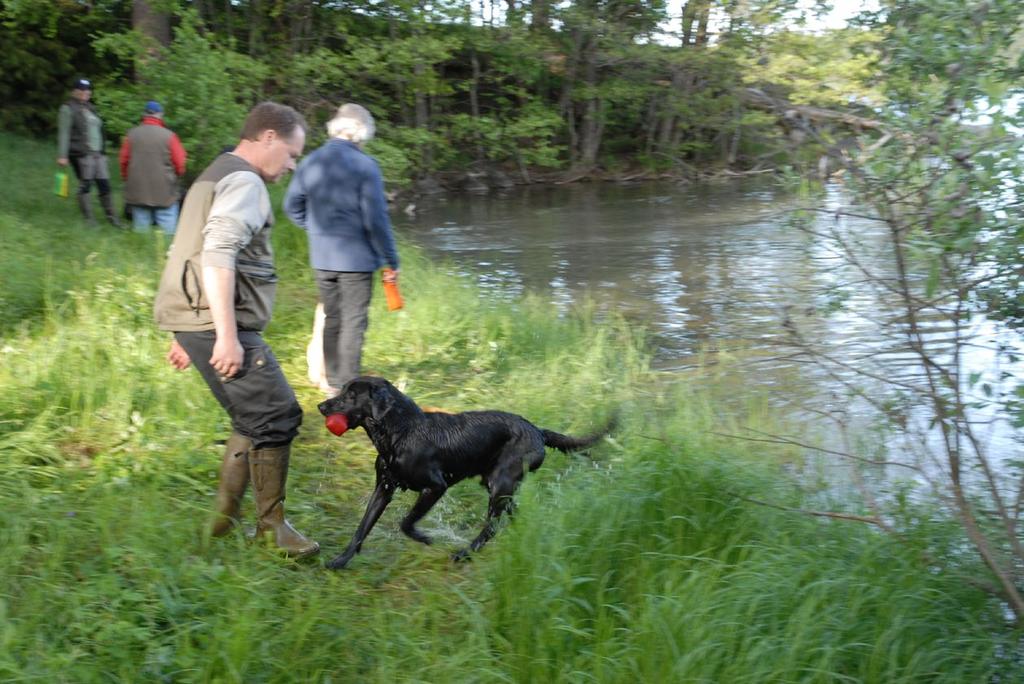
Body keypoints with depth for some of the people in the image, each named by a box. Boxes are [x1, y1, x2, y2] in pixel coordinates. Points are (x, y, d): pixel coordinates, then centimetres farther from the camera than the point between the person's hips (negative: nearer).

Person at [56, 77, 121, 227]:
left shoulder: (90, 108, 20)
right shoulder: (68, 109, -2)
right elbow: (63, 134, -9)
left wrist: (102, 150, 22)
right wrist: (62, 155, -16)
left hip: (98, 153, 7)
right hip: (81, 154, -7)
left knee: (104, 185, 4)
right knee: (85, 185, -6)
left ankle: (112, 218, 8)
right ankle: (89, 219, -1)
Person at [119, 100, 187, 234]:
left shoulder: (132, 135, 1)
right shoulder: (169, 136, -8)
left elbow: (123, 162, 6)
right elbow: (180, 164, -5)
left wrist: (128, 180, 22)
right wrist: (173, 178, 16)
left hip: (137, 192, 3)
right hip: (164, 193, -3)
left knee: (140, 231, 10)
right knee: (169, 233, 0)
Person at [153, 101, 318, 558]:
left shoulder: (216, 176, 24)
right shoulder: (245, 181, -9)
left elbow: (196, 255, 28)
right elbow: (217, 256, -23)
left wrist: (188, 336, 30)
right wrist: (227, 336, -26)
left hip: (196, 323, 10)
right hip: (218, 322, -10)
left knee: (256, 418, 17)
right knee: (277, 415, -7)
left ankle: (225, 518, 21)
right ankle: (271, 524, 3)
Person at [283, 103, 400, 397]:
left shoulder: (310, 162, 3)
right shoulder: (364, 165, -14)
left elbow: (292, 205, 12)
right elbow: (376, 219, -16)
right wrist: (391, 261, -9)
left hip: (321, 259, 6)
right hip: (356, 257, -5)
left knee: (332, 319, 18)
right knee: (353, 323, 4)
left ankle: (333, 383, 27)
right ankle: (347, 387, 6)